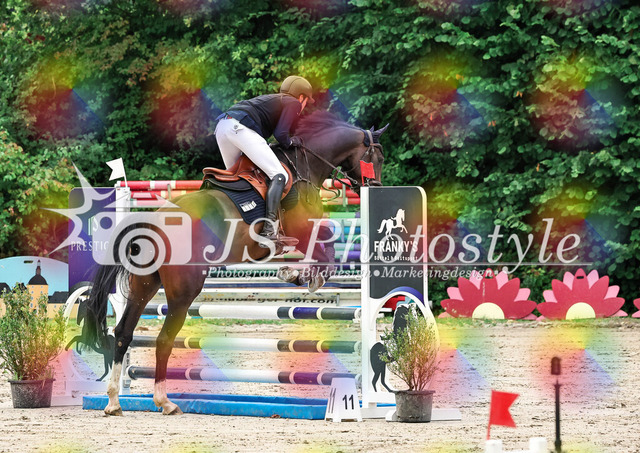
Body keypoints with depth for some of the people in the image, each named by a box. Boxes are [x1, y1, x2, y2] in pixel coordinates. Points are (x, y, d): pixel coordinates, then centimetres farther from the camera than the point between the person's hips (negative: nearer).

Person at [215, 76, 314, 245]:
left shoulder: (269, 98, 37)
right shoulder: (293, 103, 13)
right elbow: (280, 134, 1)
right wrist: (291, 142, 19)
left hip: (221, 126, 9)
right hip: (241, 128, -9)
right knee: (279, 176, -10)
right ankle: (268, 230, -23)